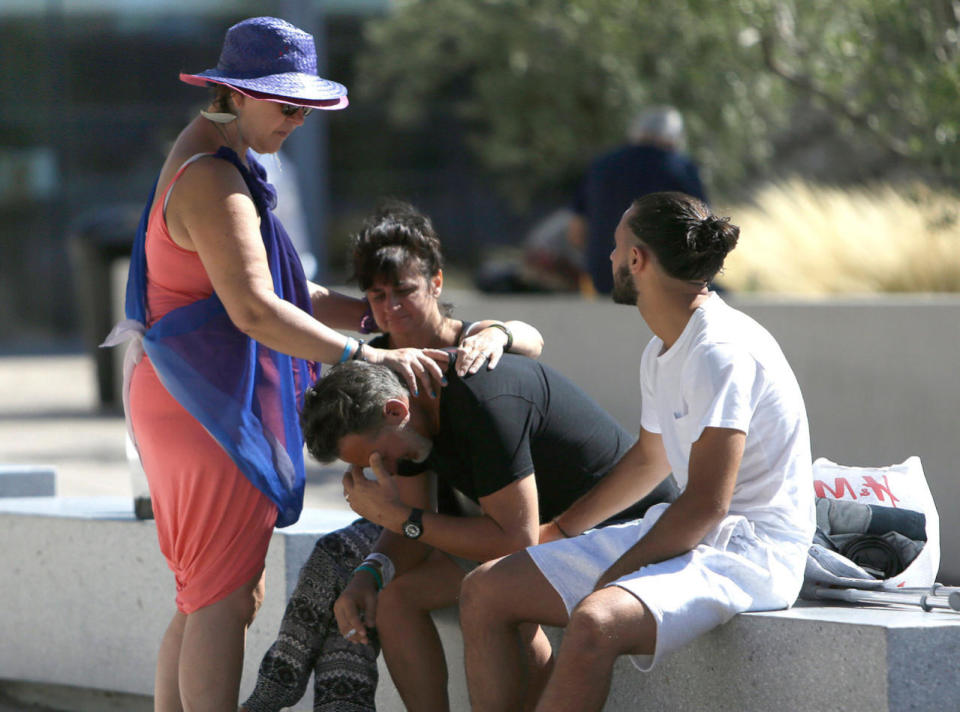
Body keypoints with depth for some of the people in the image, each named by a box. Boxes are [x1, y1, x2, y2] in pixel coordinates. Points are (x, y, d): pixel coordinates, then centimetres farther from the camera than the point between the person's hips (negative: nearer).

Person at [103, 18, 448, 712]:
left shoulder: (210, 162, 16)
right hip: (207, 404, -11)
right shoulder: (213, 180, -18)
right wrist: (371, 357, -27)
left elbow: (274, 288, 20)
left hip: (193, 403, 11)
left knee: (209, 597, 13)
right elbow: (255, 311, -26)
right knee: (222, 600, -9)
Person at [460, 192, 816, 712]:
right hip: (688, 537, 10)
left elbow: (706, 504, -23)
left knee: (594, 623, -37)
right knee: (486, 591, 4)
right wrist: (557, 532, 33)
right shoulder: (661, 353, 12)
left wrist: (615, 574, -15)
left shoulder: (723, 351, -19)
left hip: (751, 552, -10)